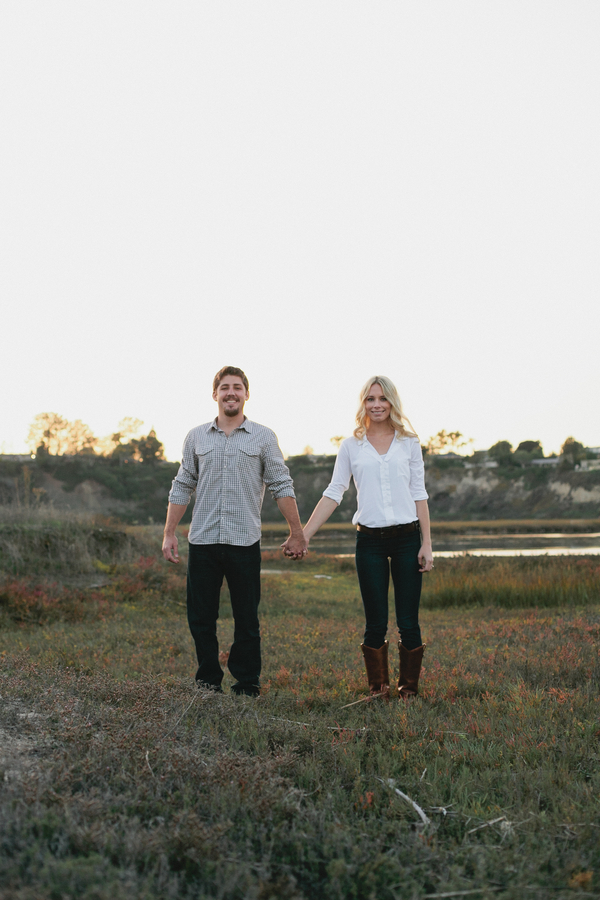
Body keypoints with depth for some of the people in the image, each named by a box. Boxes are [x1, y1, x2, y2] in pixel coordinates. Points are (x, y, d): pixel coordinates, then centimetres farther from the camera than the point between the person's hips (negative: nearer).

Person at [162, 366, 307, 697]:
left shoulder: (264, 438, 5)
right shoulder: (196, 437, 10)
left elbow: (281, 487, 5)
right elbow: (182, 487, 13)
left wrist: (297, 533, 1)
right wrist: (169, 533, 8)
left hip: (244, 542, -2)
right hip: (202, 541, 2)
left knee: (247, 619, 4)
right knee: (200, 617, 4)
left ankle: (247, 684, 14)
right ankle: (208, 680, 17)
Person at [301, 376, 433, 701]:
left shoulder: (409, 443, 6)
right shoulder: (351, 446, 6)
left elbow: (419, 494, 6)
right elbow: (333, 494, 4)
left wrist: (427, 544, 1)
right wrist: (304, 535, -2)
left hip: (406, 538, 0)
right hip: (369, 542, 0)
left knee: (408, 622, 1)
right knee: (376, 624, 2)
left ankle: (409, 689, 15)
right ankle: (378, 689, 16)